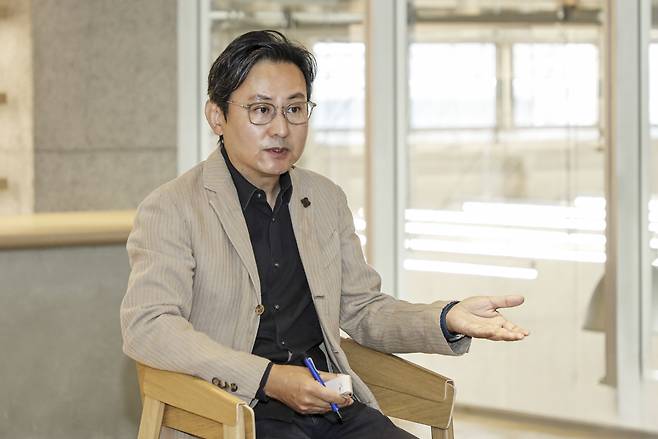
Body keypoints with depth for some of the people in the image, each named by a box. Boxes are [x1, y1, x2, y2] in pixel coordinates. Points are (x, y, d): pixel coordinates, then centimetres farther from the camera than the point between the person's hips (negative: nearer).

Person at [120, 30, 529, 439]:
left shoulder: (327, 200, 16)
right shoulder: (171, 209, -2)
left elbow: (362, 309, 20)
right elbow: (146, 327, -13)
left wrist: (446, 320, 0)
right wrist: (269, 379, -21)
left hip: (330, 404, 5)